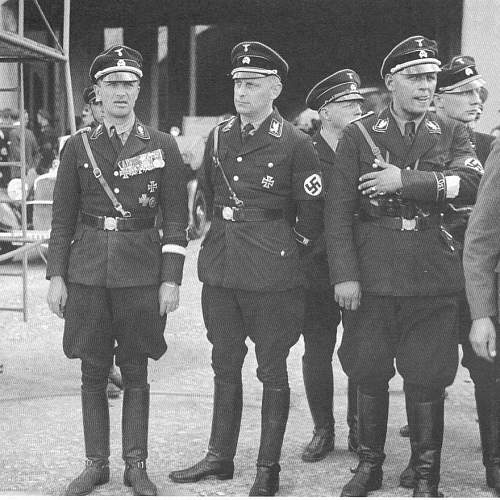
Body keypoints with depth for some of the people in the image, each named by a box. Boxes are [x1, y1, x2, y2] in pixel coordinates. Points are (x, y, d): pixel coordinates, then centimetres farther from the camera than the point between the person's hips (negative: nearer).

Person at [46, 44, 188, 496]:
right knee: (93, 372, 6)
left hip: (141, 271, -1)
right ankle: (96, 463, 17)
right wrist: (56, 277, 2)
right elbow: (63, 218, 8)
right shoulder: (78, 147, 6)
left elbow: (176, 219, 1)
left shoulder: (162, 146, 2)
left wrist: (171, 280, -5)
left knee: (136, 373, 5)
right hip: (87, 271, 1)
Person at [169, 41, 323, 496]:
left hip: (271, 272, -5)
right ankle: (220, 457, 24)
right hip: (219, 268, 6)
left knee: (272, 370, 4)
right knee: (225, 365, 13)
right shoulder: (219, 137, 8)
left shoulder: (295, 143, -8)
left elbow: (313, 211, -3)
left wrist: (284, 248, 3)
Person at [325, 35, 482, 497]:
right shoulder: (359, 135, 3)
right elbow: (338, 208, -2)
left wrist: (406, 180, -19)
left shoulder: (451, 134, 8)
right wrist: (344, 275, -10)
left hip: (432, 276, 0)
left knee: (427, 378, 3)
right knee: (369, 372, 8)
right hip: (372, 273, 0)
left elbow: (471, 184, -11)